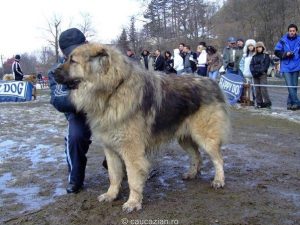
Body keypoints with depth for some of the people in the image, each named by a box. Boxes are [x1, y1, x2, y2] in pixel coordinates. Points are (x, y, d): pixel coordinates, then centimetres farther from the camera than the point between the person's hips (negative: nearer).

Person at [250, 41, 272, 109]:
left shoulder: (266, 56, 6)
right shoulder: (254, 57, 18)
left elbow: (266, 65, -3)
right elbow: (251, 65, 11)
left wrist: (260, 71, -15)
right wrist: (253, 71, -7)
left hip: (262, 75, -4)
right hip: (255, 75, 4)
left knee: (263, 88, -13)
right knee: (257, 89, 3)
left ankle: (267, 102, -7)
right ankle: (259, 103, 8)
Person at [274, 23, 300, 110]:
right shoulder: (283, 40, -1)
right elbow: (277, 51, 2)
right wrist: (285, 54, -12)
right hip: (286, 67, -2)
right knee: (290, 86, -11)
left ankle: (290, 103, 19)